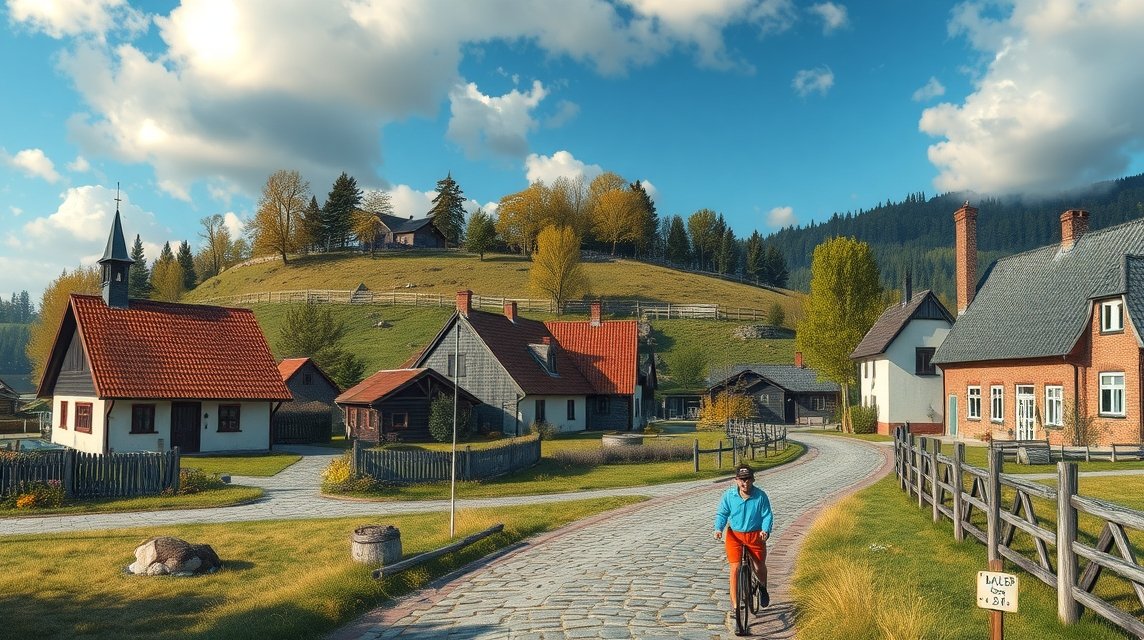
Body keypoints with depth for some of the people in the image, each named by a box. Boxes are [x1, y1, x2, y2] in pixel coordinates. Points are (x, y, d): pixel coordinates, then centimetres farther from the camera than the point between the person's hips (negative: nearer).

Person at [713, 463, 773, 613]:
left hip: (755, 535, 0)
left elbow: (767, 515, -6)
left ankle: (763, 587, 46)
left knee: (759, 567, 10)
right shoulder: (728, 495, -10)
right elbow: (722, 514, -1)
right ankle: (734, 604, 0)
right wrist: (718, 529, -17)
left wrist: (765, 530, -24)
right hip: (734, 535, 0)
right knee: (735, 568, -8)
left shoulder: (760, 496, -11)